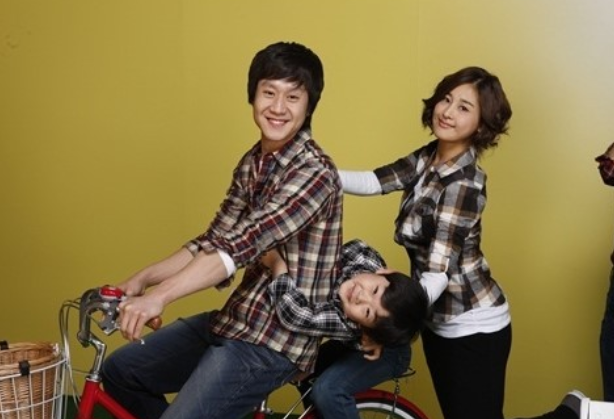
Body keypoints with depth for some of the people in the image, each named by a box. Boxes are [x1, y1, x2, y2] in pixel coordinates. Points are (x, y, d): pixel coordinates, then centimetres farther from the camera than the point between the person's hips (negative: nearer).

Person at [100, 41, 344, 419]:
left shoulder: (314, 172, -20)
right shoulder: (252, 163, 8)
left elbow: (241, 246, -30)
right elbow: (215, 240, 5)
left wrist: (160, 295, -38)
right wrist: (141, 280, -4)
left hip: (274, 340, -9)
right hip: (236, 318, 9)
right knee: (120, 371, 15)